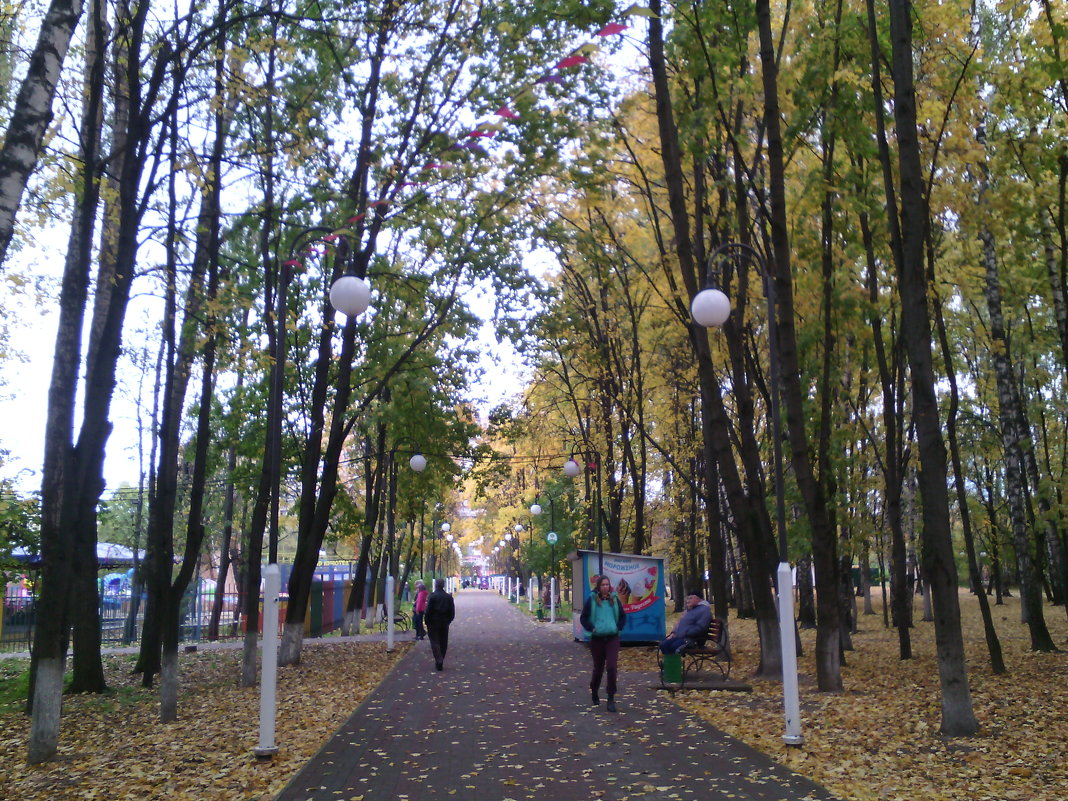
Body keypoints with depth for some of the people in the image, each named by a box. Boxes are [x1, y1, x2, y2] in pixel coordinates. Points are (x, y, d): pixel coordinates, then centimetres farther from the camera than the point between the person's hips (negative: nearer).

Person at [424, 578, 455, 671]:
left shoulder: (432, 596, -11)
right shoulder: (448, 597, 3)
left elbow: (428, 611, -12)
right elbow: (452, 612, 6)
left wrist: (426, 621, -2)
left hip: (433, 623, -4)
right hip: (444, 623, 4)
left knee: (435, 642, -1)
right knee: (443, 643, 12)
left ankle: (439, 661, -15)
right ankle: (440, 662, 17)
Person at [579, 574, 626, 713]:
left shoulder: (614, 599, 6)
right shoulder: (591, 599, -1)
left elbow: (623, 616, 16)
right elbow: (583, 618, 3)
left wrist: (618, 627, 2)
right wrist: (592, 628, -9)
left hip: (612, 638, 1)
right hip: (597, 639, -1)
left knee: (611, 667, -12)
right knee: (598, 668, 11)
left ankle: (611, 699, -5)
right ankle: (594, 692, 36)